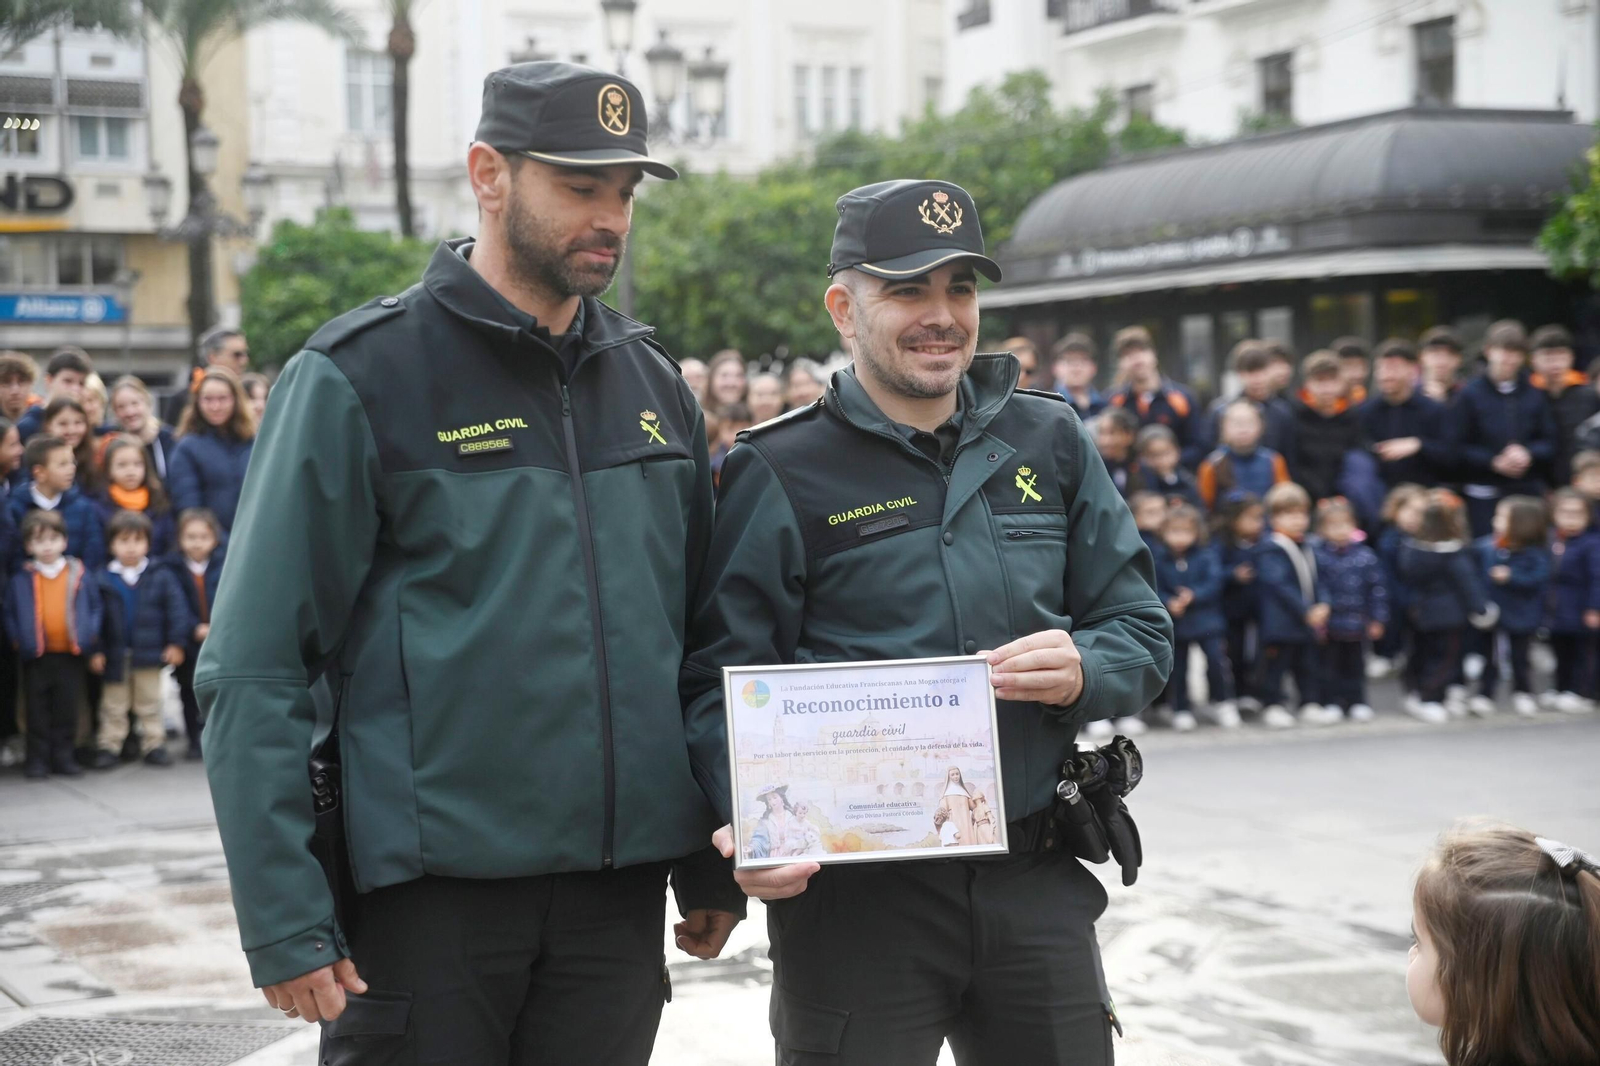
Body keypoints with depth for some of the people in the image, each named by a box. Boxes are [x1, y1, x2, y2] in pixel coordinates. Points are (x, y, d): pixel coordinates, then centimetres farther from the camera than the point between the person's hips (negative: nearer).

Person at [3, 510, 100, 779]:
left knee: (67, 710, 8)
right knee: (38, 712, 7)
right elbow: (10, 614, 4)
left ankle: (63, 756, 19)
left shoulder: (80, 574, 2)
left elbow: (95, 607, 5)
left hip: (71, 655, 1)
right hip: (36, 656, -1)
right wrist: (18, 640, -8)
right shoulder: (22, 579, 0)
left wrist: (90, 637, -6)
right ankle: (38, 759, 14)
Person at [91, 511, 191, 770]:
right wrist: (96, 651, -8)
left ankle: (153, 745, 19)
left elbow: (176, 608, -5)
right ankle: (109, 746, 16)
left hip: (150, 652, 0)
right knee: (114, 706, 10)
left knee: (150, 704, 11)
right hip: (116, 656, 0)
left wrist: (176, 642, -9)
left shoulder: (160, 577, -5)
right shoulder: (102, 580, -4)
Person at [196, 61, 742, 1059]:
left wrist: (716, 862, 13)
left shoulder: (653, 383, 11)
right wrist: (285, 922, -14)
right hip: (428, 891, -5)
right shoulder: (358, 376, -6)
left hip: (619, 893, 5)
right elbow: (255, 668, -9)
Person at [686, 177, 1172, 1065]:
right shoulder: (780, 472, -3)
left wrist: (1084, 671, -11)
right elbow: (723, 680, -8)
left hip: (1036, 881, 4)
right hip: (853, 887, -4)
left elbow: (1141, 629, 11)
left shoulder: (1049, 441, 10)